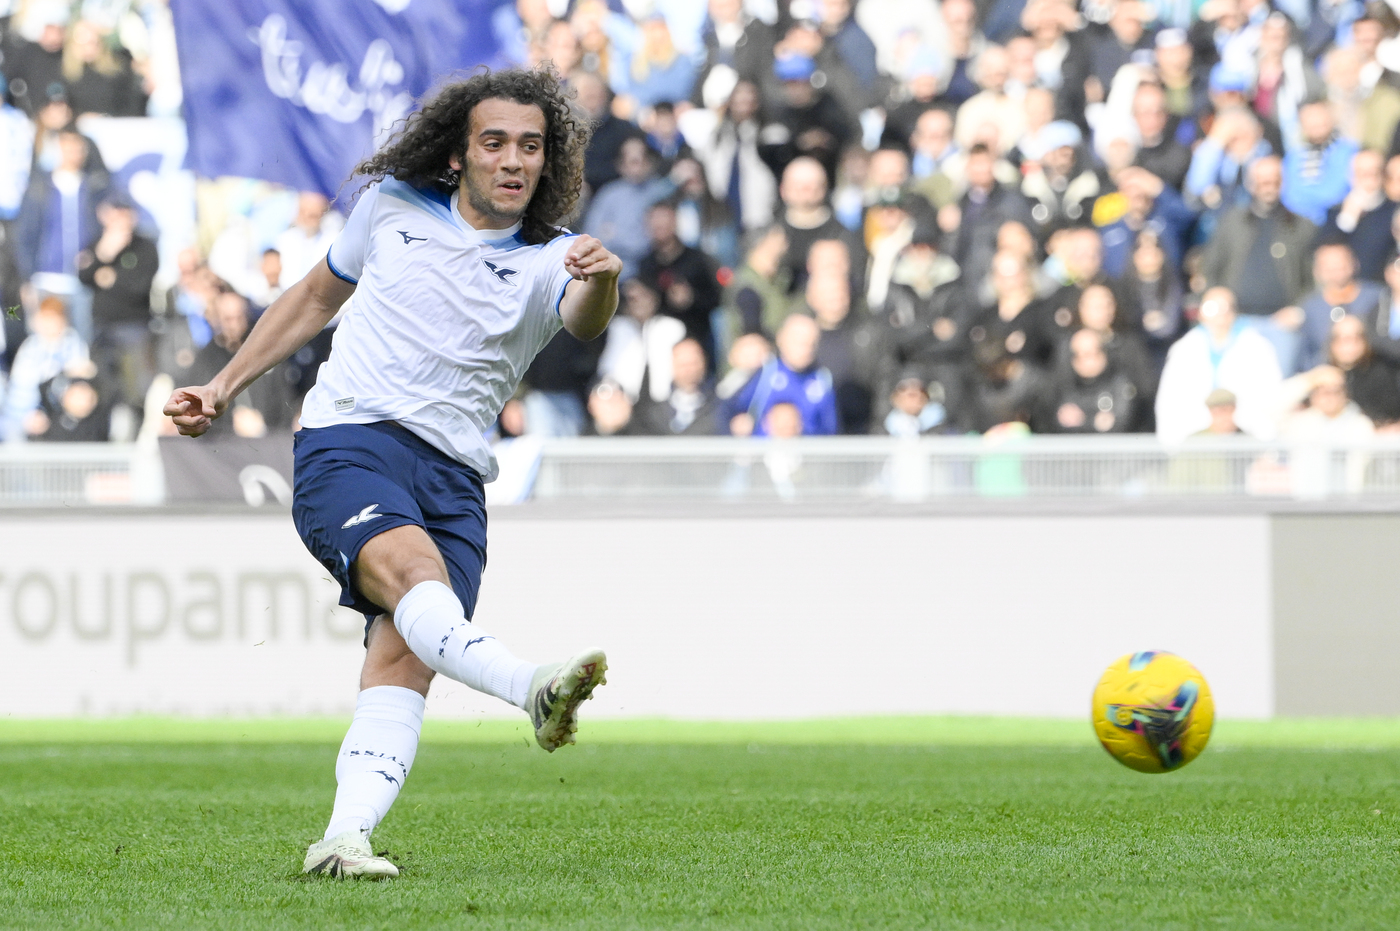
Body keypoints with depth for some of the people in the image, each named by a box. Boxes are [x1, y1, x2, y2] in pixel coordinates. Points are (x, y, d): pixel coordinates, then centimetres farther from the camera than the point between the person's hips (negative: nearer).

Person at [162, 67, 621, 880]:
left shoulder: (548, 260, 6)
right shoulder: (392, 208, 12)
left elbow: (583, 322, -18)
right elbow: (317, 297, 28)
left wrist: (601, 282, -42)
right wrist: (224, 389, 27)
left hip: (453, 477, 2)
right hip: (349, 446, -2)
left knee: (405, 657, -19)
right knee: (414, 570, -33)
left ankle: (345, 839, -29)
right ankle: (532, 689, -59)